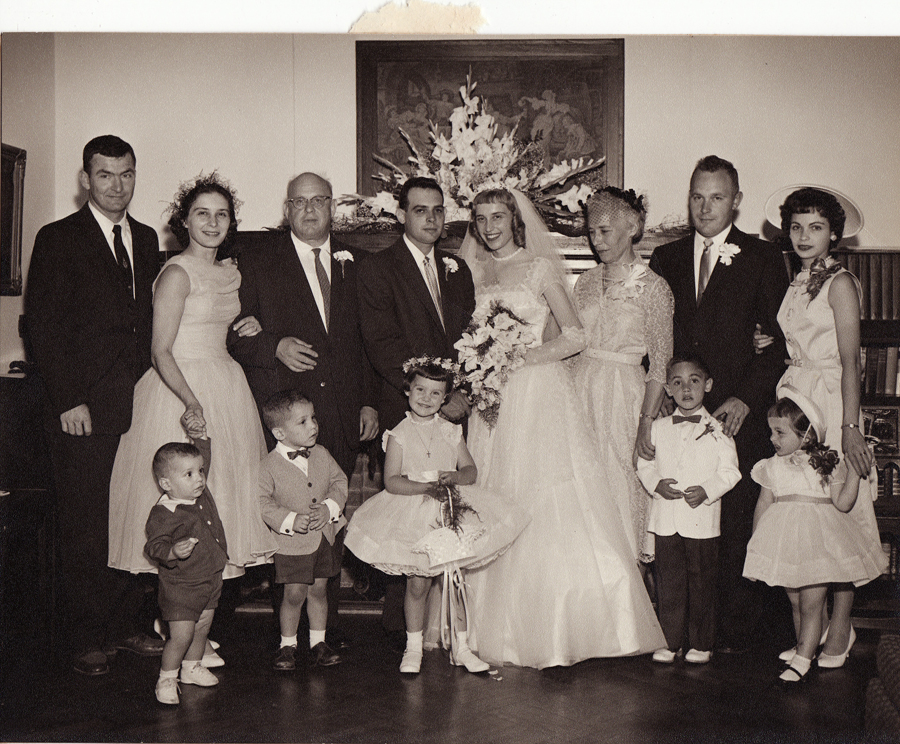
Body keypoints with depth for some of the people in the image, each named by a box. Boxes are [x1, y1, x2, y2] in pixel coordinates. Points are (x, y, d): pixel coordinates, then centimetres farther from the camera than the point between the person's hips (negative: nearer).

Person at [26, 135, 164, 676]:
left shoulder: (146, 240, 15)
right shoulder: (57, 240, -1)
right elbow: (45, 327, -6)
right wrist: (68, 401, -12)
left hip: (139, 405, 5)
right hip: (84, 410, -4)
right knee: (84, 529, 3)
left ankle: (125, 624, 21)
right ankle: (84, 637, 15)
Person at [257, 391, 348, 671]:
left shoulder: (322, 455, 0)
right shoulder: (270, 466, -14)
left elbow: (340, 482, 5)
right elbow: (262, 501, -12)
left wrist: (329, 508, -13)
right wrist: (290, 520, -23)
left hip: (325, 537, 4)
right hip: (292, 543, -4)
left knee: (319, 590, 12)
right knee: (294, 594, 3)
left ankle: (318, 643, 26)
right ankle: (287, 645, 22)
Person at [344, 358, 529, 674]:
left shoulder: (451, 432, 4)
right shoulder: (399, 434, -5)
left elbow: (471, 471, 5)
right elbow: (391, 482, -12)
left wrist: (454, 477, -16)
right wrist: (425, 487, -23)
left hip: (451, 514, 3)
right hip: (413, 517, -2)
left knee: (455, 580, 6)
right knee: (417, 583, 1)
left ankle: (461, 646, 19)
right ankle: (413, 647, 17)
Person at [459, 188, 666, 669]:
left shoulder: (540, 268, 1)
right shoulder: (474, 273, 13)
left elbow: (575, 336, -3)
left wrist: (522, 355, -12)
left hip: (540, 396, -4)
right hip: (491, 400, 4)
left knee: (551, 509, -8)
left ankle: (559, 631, -1)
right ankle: (504, 631, 11)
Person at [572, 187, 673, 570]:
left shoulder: (653, 287, -5)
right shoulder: (585, 283, 9)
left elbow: (660, 364, -7)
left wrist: (647, 420, -13)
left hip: (625, 393, -4)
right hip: (580, 388, 4)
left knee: (622, 478, 0)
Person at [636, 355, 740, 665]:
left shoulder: (717, 430, 0)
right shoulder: (658, 428, 7)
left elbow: (730, 471, -1)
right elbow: (644, 464, 10)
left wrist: (706, 490, -16)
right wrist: (656, 483, -9)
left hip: (702, 517, -2)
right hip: (666, 517, 2)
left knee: (702, 582, 4)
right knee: (669, 581, 6)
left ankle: (701, 643, 17)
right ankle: (670, 642, 16)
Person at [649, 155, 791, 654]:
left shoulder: (764, 259, 4)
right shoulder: (665, 258, 14)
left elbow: (779, 341, 0)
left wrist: (745, 399, -9)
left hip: (738, 414, -2)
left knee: (736, 524, 1)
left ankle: (736, 627, 16)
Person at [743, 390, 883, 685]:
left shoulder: (828, 463, -1)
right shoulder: (772, 466, 7)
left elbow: (842, 503, -3)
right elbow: (763, 506, 14)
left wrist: (854, 472, -13)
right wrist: (754, 547, 14)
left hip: (817, 540, -3)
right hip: (785, 542, 3)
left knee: (811, 605, -4)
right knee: (796, 603, 13)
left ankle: (802, 661, 1)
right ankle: (803, 646, 29)